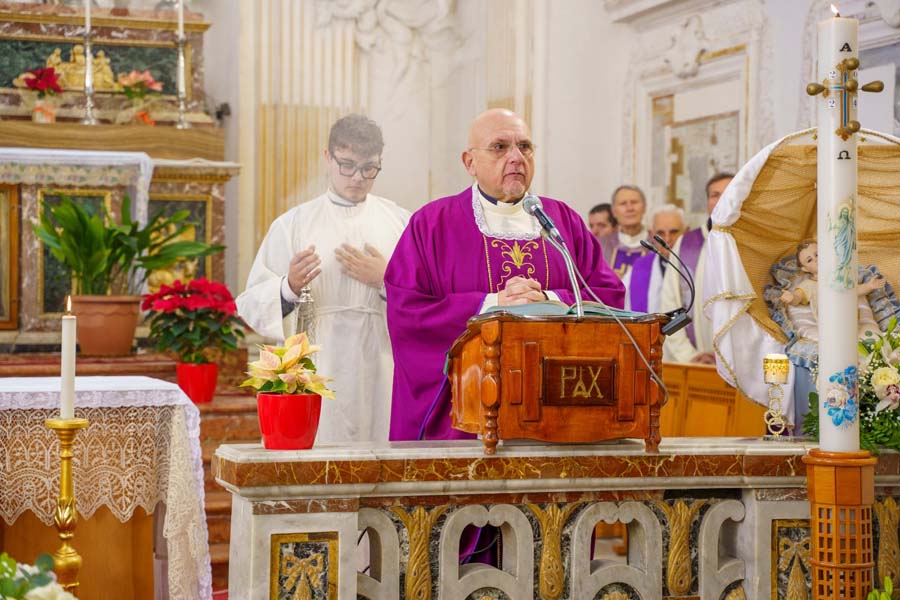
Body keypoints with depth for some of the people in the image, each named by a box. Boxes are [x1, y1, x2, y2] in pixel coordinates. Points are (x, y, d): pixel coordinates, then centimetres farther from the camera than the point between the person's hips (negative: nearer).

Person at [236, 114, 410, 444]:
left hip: (384, 377, 1)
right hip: (316, 377, -1)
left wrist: (386, 280, -8)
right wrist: (289, 287, -17)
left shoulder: (399, 222, 10)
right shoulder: (292, 224, 8)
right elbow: (253, 303, 1)